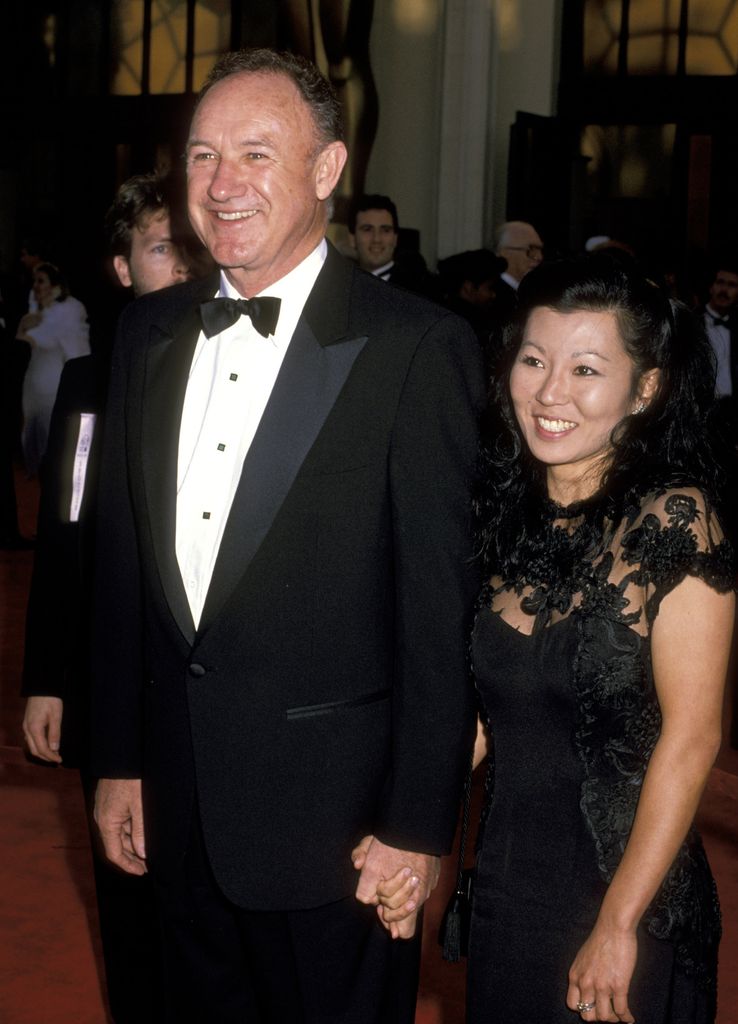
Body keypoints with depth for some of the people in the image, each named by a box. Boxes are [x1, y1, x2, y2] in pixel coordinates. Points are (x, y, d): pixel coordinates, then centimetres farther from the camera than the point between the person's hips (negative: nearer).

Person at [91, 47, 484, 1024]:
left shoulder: (419, 347, -13)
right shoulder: (151, 330, 6)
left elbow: (440, 607, -12)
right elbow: (123, 561, 10)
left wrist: (417, 827, -12)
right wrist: (117, 760, 10)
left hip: (332, 812, -5)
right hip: (178, 806, 5)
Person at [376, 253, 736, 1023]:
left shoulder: (673, 519, -15)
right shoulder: (504, 512, 1)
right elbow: (480, 705, 7)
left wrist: (619, 924, -16)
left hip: (627, 900, -5)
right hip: (503, 885, 5)